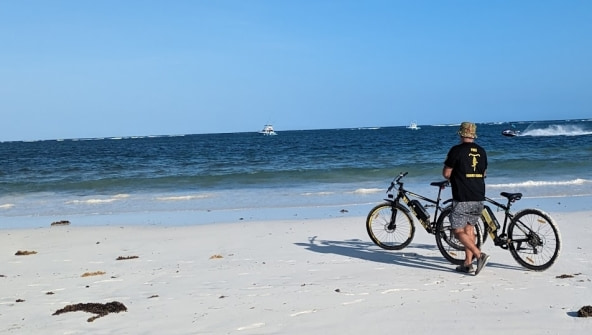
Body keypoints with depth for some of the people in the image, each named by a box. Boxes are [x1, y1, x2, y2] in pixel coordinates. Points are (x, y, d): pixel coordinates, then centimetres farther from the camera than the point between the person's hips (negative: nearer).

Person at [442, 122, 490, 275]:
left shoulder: (457, 150, -10)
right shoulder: (481, 151, 10)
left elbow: (446, 173, -8)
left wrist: (454, 177, 13)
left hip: (462, 199, -7)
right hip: (479, 198, 7)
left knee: (459, 231, -1)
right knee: (469, 228, 16)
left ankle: (479, 255, -16)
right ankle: (468, 264, 16)